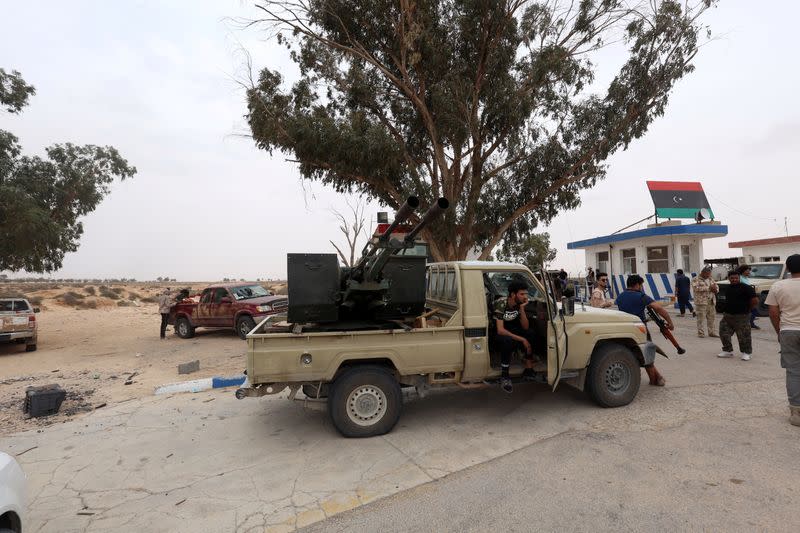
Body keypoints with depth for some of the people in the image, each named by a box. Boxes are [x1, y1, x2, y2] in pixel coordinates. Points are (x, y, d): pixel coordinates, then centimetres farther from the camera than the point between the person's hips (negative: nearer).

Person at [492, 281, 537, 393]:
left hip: (510, 330, 6)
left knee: (531, 333, -19)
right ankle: (504, 376, -22)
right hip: (494, 332, -6)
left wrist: (522, 309, -23)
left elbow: (525, 327, -11)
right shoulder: (500, 304, -27)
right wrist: (522, 340, -33)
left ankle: (528, 370, -10)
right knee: (508, 340, -37)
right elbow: (500, 330, -33)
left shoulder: (520, 303, -8)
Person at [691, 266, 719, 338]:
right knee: (701, 318, -5)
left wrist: (715, 289, -5)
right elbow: (696, 288, -18)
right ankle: (701, 333, 0)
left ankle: (712, 332, 17)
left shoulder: (711, 280, 19)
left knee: (712, 318, 8)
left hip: (711, 302, 6)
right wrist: (709, 288, -16)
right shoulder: (696, 280, -2)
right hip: (701, 302, -6)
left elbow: (717, 288, 20)